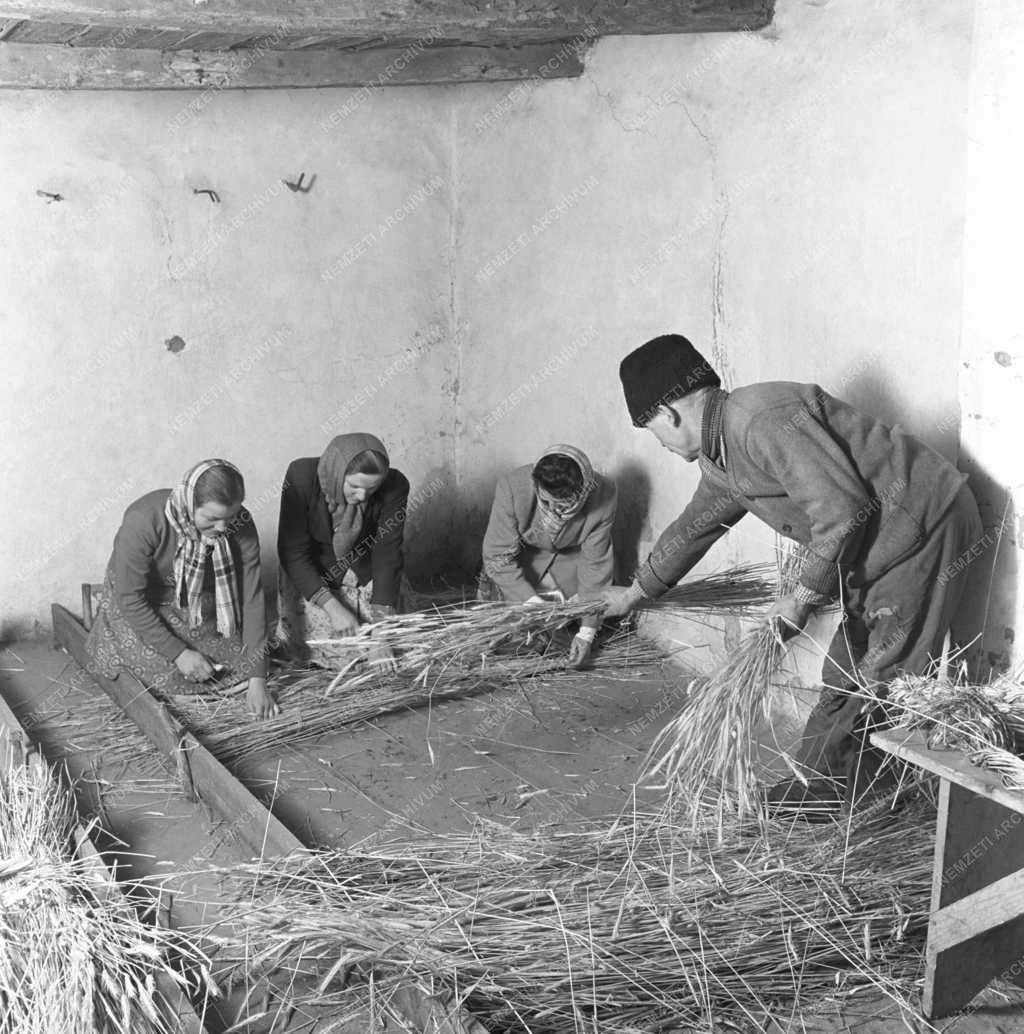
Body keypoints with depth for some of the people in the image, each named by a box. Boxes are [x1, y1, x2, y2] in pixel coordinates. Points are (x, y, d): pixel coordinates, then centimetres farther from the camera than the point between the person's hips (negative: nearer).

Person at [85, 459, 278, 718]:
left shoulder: (240, 527, -23)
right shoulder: (143, 521, -34)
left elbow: (251, 598, -20)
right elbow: (131, 599, -27)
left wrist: (257, 679, -23)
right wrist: (178, 653, -28)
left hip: (203, 607, 3)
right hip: (140, 607, -2)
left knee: (241, 660, -12)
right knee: (168, 674, -18)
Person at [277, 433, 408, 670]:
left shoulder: (394, 486, -26)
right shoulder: (302, 476, -29)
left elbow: (387, 558, -22)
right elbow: (293, 554, -23)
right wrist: (333, 607, -31)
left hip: (364, 574, 1)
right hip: (310, 576, -1)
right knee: (325, 652, -9)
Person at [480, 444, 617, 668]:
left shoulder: (603, 497, -34)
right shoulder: (512, 487, -38)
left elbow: (595, 564, -24)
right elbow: (498, 555, -28)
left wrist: (587, 632, -26)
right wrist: (531, 599, -37)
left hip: (570, 556, 1)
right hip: (524, 553, -1)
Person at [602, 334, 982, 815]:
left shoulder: (762, 420, -22)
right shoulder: (722, 462, 12)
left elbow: (843, 509, -26)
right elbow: (691, 529, 29)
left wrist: (802, 598, -15)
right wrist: (635, 593, 41)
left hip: (924, 526, -10)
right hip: (877, 547, 10)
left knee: (884, 684, -4)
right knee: (844, 674, 13)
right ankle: (817, 787, 22)